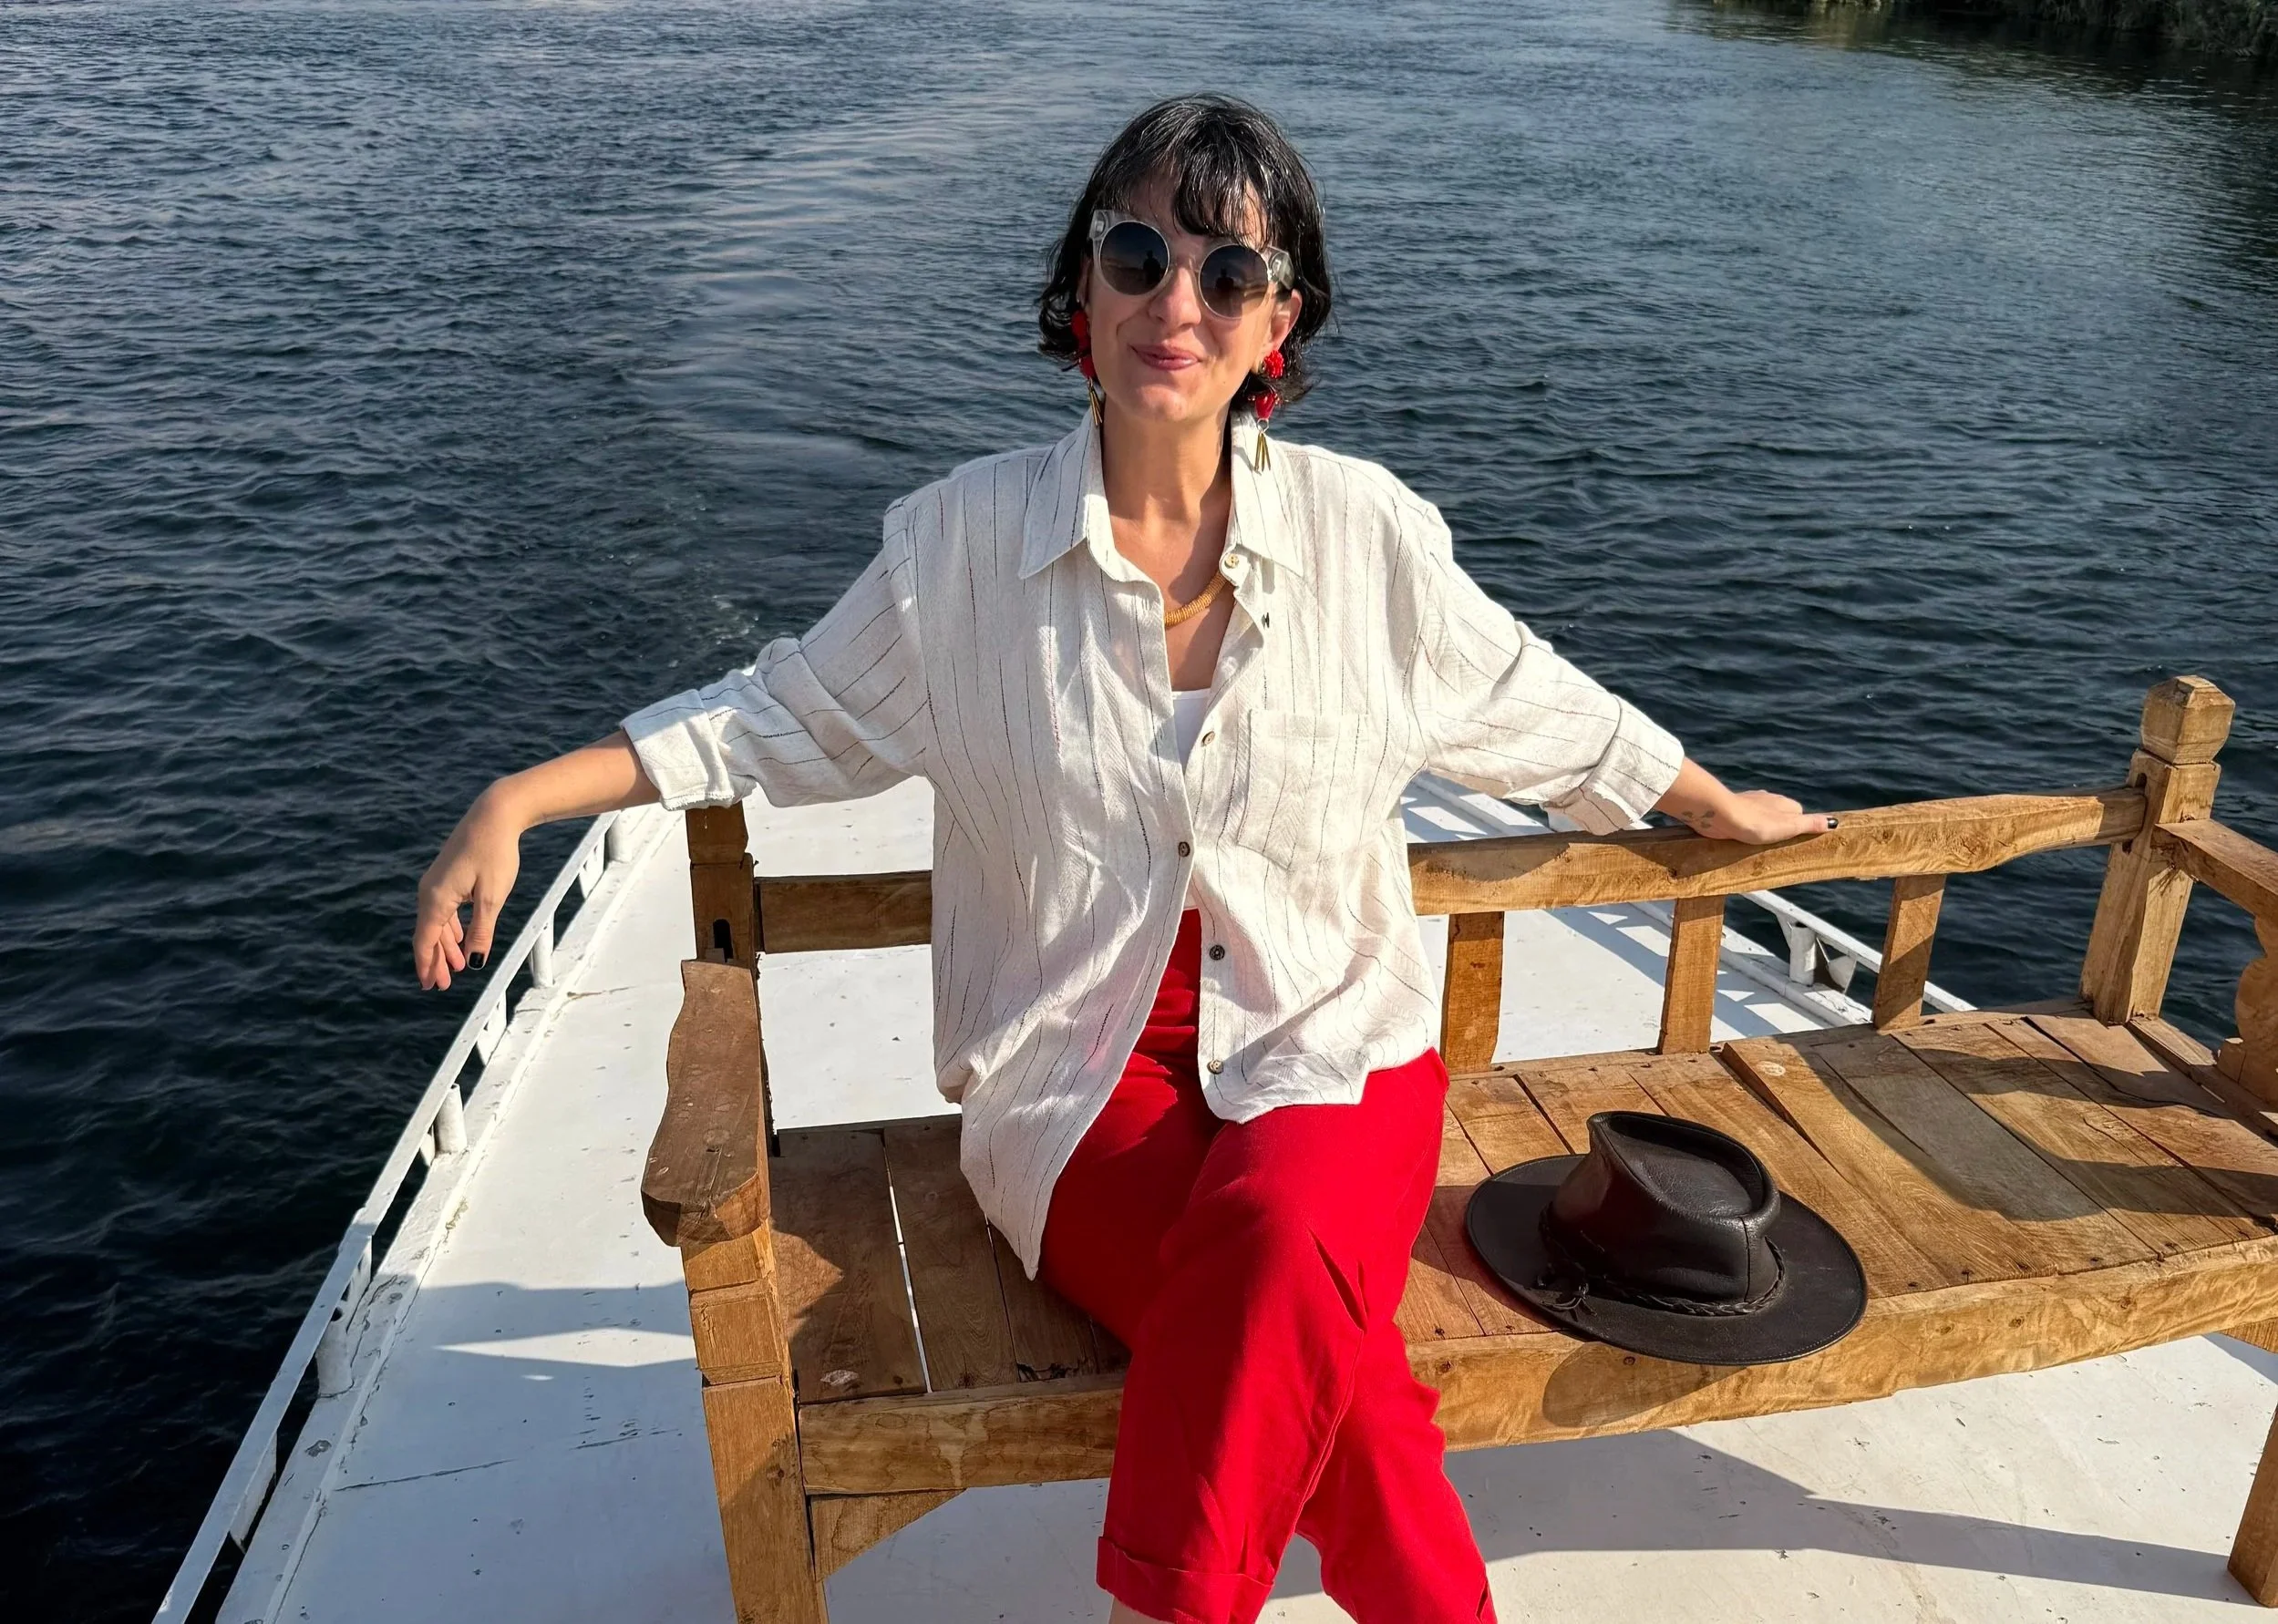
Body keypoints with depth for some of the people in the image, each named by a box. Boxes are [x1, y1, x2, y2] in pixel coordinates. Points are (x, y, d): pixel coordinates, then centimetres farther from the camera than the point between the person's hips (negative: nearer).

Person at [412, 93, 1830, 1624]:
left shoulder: (1367, 530, 0)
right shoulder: (965, 539, -2)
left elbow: (1531, 704, 16)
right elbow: (795, 718, 9)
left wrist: (1721, 806, 28)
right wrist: (523, 798, 1)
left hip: (1331, 1041, 1)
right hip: (1084, 1070, -1)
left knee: (1277, 1244, -33)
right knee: (1316, 1354, -29)